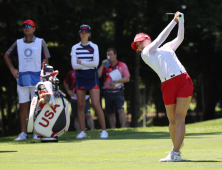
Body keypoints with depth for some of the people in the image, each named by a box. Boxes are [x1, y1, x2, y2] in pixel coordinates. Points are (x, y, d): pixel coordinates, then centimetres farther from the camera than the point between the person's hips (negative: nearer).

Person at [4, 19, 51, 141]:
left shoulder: (40, 42, 5)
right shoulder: (18, 43, 10)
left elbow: (45, 59, 4)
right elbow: (6, 56, 20)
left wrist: (43, 75, -7)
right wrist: (12, 69, 8)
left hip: (37, 77, -2)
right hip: (22, 79, 2)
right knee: (23, 106, 1)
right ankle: (23, 133, 3)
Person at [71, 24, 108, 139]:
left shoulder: (94, 47, 5)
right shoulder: (75, 48, 8)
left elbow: (95, 63, -7)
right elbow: (74, 65, -1)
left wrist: (81, 62, -8)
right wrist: (89, 64, -7)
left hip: (92, 77, -2)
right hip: (80, 77, 2)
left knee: (96, 104, -11)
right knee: (80, 105, 1)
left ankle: (104, 130, -6)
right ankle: (82, 131, 7)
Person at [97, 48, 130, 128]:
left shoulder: (122, 65, 7)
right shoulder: (105, 66, 14)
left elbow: (127, 79, 1)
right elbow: (97, 76, 3)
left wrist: (117, 81, -14)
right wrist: (102, 65, -4)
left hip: (118, 92, -3)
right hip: (107, 92, 3)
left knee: (121, 110, -17)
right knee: (110, 113, 4)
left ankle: (123, 128, -20)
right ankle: (112, 129, 9)